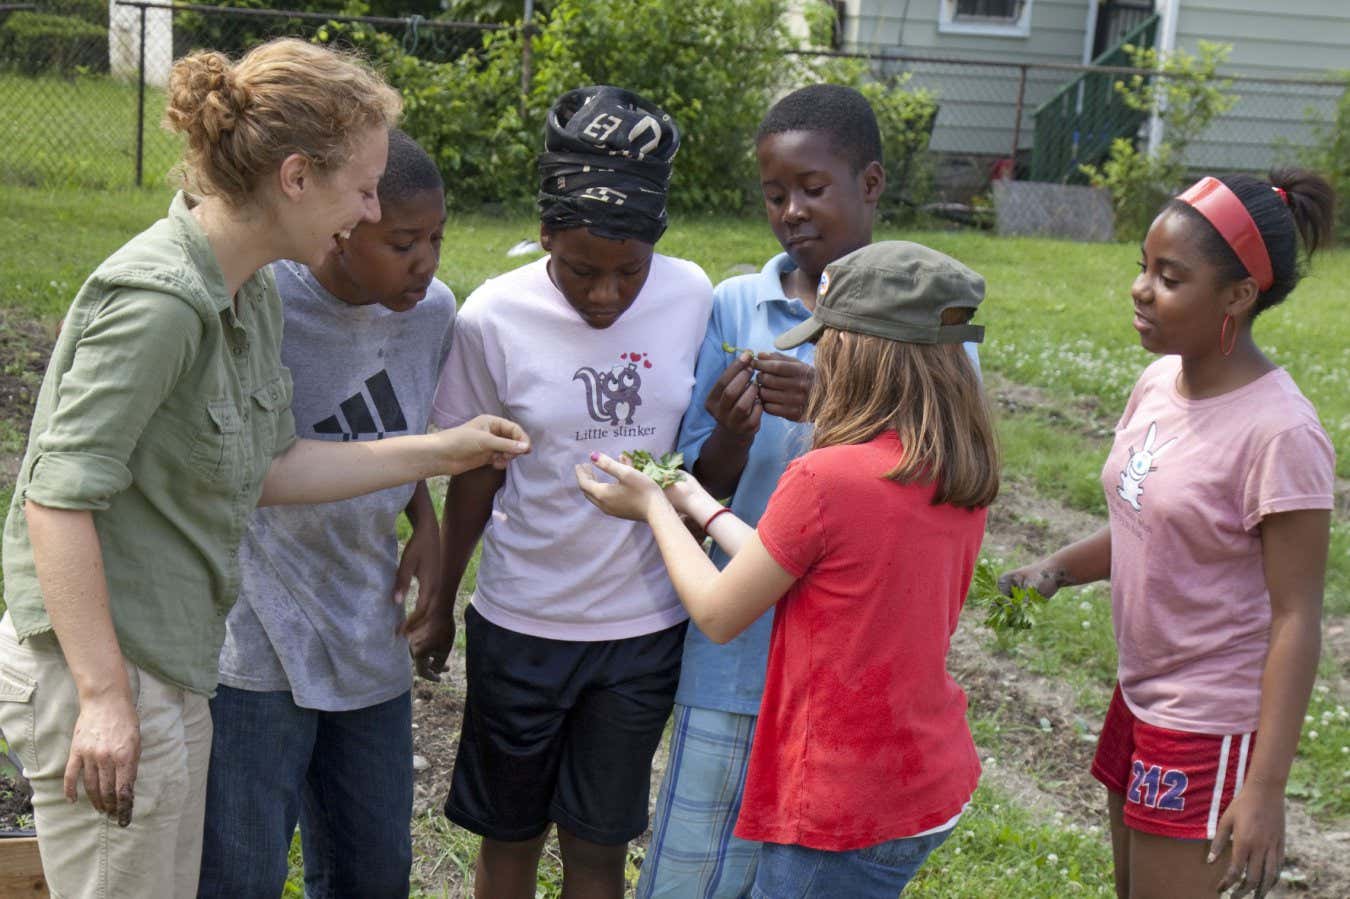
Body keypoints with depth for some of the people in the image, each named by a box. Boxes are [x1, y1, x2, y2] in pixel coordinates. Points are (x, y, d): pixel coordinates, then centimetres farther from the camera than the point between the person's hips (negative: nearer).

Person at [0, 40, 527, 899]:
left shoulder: (252, 293, 6)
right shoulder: (158, 299, -23)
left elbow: (267, 468, 12)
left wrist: (443, 452, 13)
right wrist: (104, 697, -22)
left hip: (168, 664, 9)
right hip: (96, 667, -9)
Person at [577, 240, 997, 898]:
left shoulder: (825, 478, -23)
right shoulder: (961, 474, 0)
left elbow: (718, 615, -9)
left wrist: (653, 509, 6)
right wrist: (698, 505, 17)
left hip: (851, 811, -8)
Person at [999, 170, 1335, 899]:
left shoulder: (1278, 434, -23)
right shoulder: (1159, 382, -1)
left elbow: (1295, 619, -20)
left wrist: (1265, 788, -21)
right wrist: (1056, 571, -6)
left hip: (1209, 729, -8)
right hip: (1142, 696, 8)